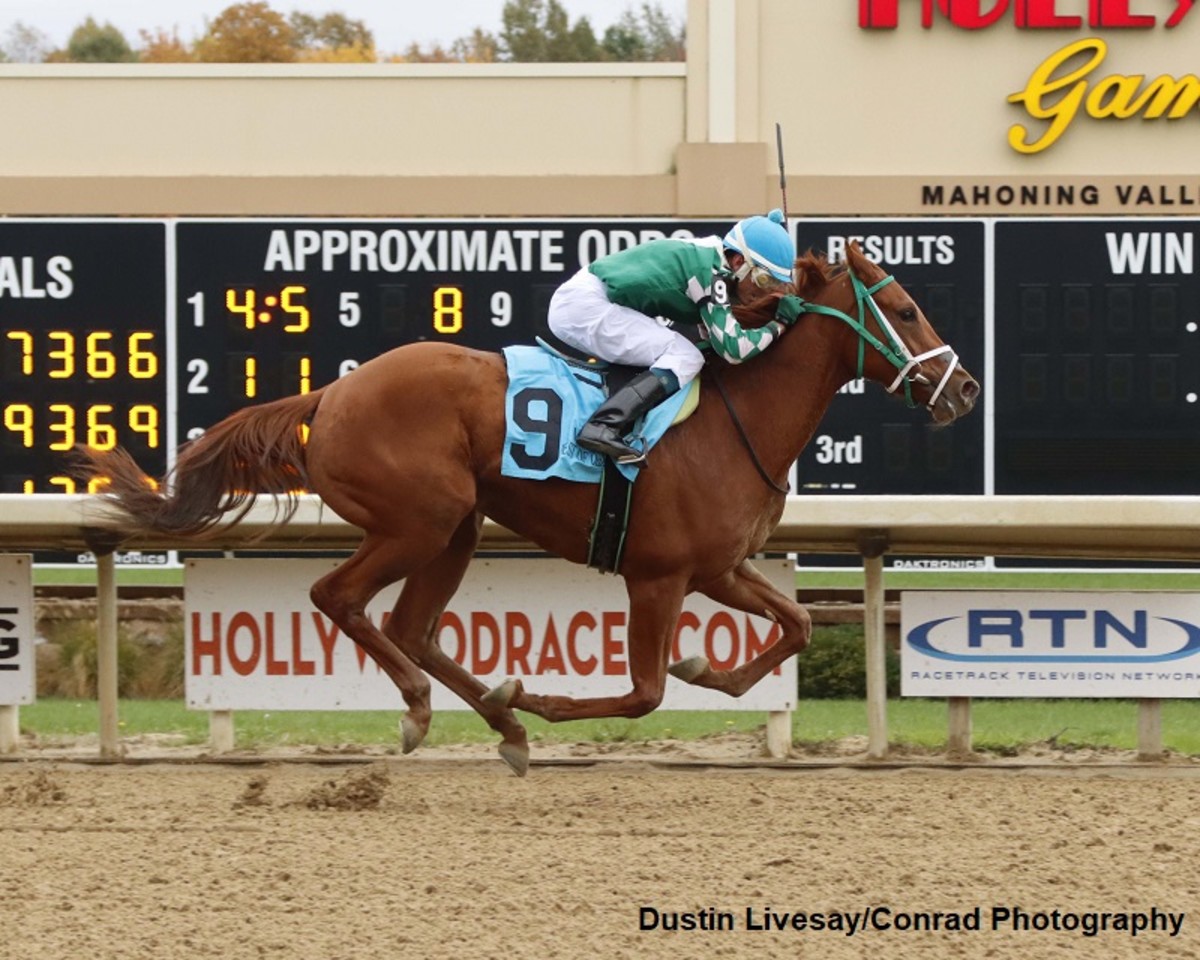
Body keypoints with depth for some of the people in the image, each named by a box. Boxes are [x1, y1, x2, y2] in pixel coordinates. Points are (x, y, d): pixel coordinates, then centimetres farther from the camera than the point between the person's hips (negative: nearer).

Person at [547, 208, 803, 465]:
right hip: (588, 306, -10)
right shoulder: (710, 272, -16)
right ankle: (602, 428, -29)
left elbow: (716, 335, 22)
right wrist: (776, 327, -6)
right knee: (685, 358, -16)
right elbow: (732, 347, -20)